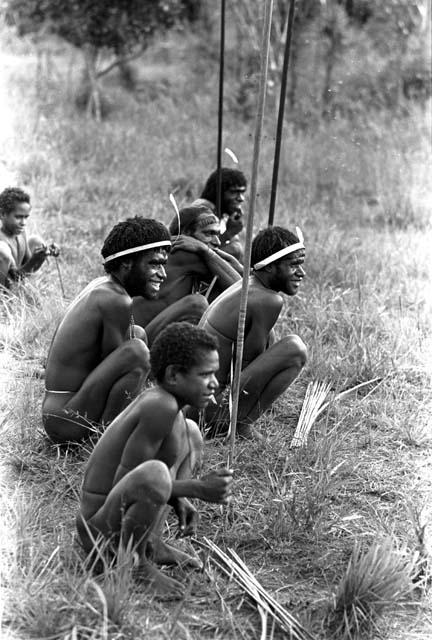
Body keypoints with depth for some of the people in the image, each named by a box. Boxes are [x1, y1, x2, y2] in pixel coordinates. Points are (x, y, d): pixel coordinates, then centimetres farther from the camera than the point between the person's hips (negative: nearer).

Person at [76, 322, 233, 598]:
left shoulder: (155, 397, 3)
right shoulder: (161, 407, -24)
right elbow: (122, 481, -24)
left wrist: (179, 500, 2)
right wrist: (197, 488, -20)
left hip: (120, 513, 9)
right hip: (102, 534, -9)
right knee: (155, 474, -38)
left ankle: (152, 543, 13)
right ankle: (135, 560, -9)